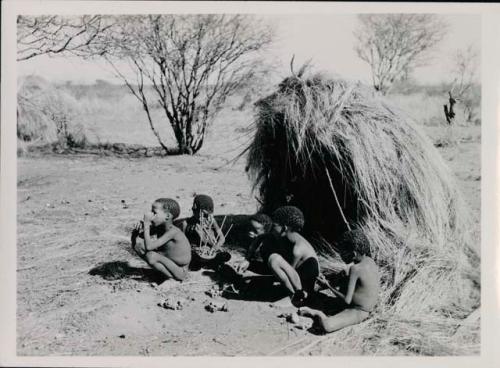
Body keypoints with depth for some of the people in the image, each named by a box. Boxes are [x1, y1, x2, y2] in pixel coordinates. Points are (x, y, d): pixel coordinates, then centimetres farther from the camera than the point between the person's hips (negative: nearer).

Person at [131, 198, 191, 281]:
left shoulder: (173, 231, -27)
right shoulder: (157, 228, -3)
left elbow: (149, 246, -34)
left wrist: (146, 224, -28)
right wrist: (137, 229, -19)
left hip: (180, 271, -8)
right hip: (168, 261, 8)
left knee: (151, 255, -32)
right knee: (138, 244, -2)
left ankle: (172, 278, -9)